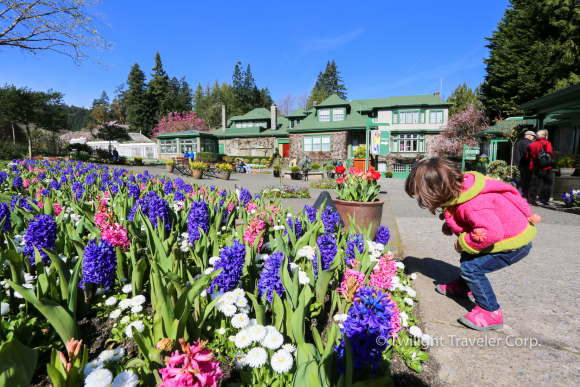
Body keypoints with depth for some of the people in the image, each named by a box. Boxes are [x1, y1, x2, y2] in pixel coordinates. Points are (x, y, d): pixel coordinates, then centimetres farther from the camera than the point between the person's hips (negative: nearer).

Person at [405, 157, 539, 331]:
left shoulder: (470, 205, -37)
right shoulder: (459, 187, -6)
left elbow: (492, 231, -42)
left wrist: (464, 243, -27)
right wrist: (449, 225, 0)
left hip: (515, 243, -10)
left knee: (471, 267, -17)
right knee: (467, 257, 22)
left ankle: (490, 312, 1)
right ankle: (462, 286, 46)